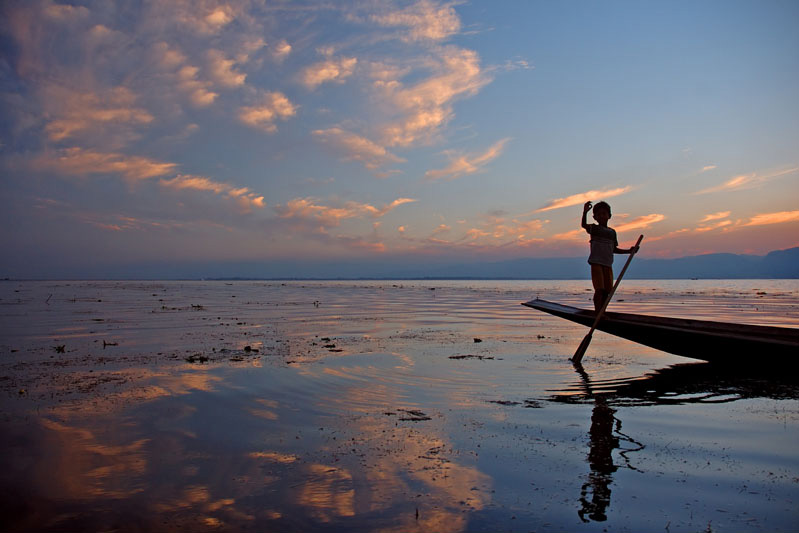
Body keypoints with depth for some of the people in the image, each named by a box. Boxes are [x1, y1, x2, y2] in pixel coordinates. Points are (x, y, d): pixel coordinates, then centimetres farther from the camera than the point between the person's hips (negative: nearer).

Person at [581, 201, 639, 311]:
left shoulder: (612, 232, 16)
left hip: (608, 264, 6)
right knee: (599, 289, -15)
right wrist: (585, 212, -34)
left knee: (607, 291, 5)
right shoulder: (594, 228, 2)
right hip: (596, 263, -5)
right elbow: (583, 225, -18)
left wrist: (629, 251, 16)